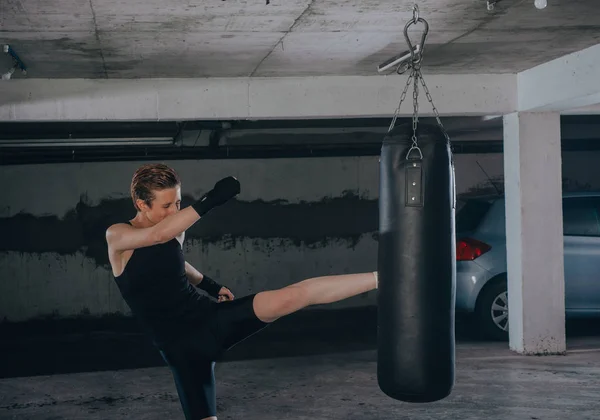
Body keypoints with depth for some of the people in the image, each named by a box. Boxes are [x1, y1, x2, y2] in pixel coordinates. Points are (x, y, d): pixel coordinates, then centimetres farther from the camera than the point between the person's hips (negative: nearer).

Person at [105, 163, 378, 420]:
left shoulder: (175, 230, 5)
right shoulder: (117, 236, -11)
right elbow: (158, 235, -32)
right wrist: (210, 200, -39)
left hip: (212, 318, 3)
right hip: (182, 347, -3)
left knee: (291, 296, -19)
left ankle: (382, 279, -19)